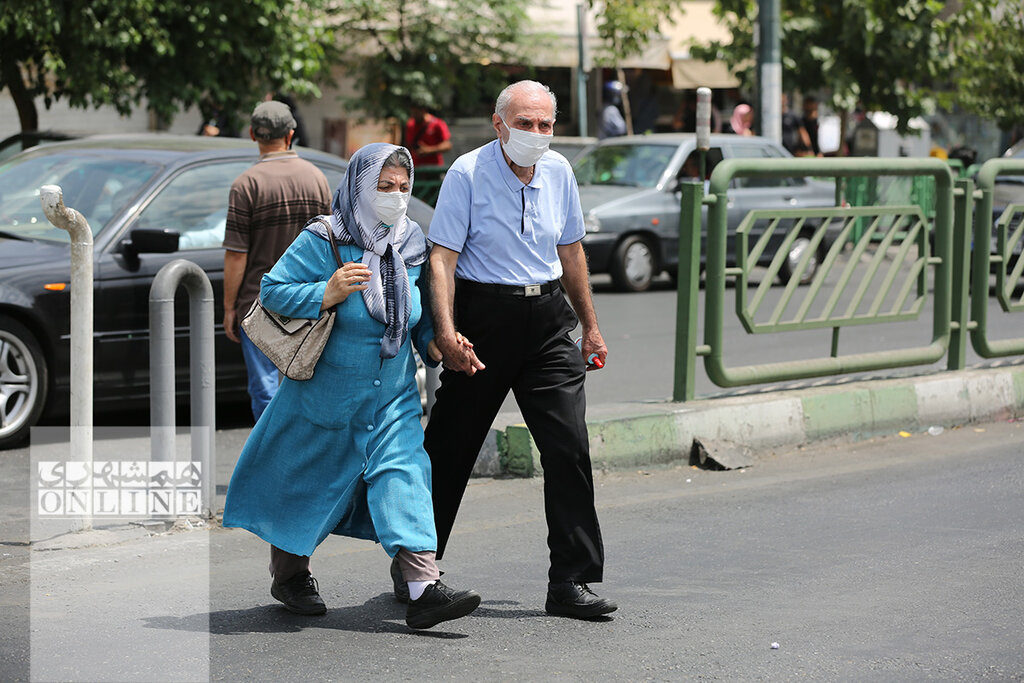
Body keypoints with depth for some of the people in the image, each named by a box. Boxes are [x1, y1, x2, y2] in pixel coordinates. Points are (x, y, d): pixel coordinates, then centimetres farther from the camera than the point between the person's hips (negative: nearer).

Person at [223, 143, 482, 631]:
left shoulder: (411, 245, 2)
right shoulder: (323, 240, -15)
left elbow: (420, 307, 15)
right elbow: (272, 291, -15)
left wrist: (433, 343, -3)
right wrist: (328, 293, -28)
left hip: (392, 394, 3)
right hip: (326, 388, -3)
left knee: (402, 472, -12)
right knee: (306, 480, 11)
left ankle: (423, 587, -21)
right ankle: (290, 575, 34)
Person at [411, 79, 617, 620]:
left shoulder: (558, 172, 7)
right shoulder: (468, 173, -9)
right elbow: (442, 257, -14)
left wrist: (590, 326, 22)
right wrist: (446, 331, -26)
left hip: (548, 319, 4)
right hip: (485, 316, -4)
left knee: (570, 447, -6)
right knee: (450, 449, 5)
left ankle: (571, 582, -2)